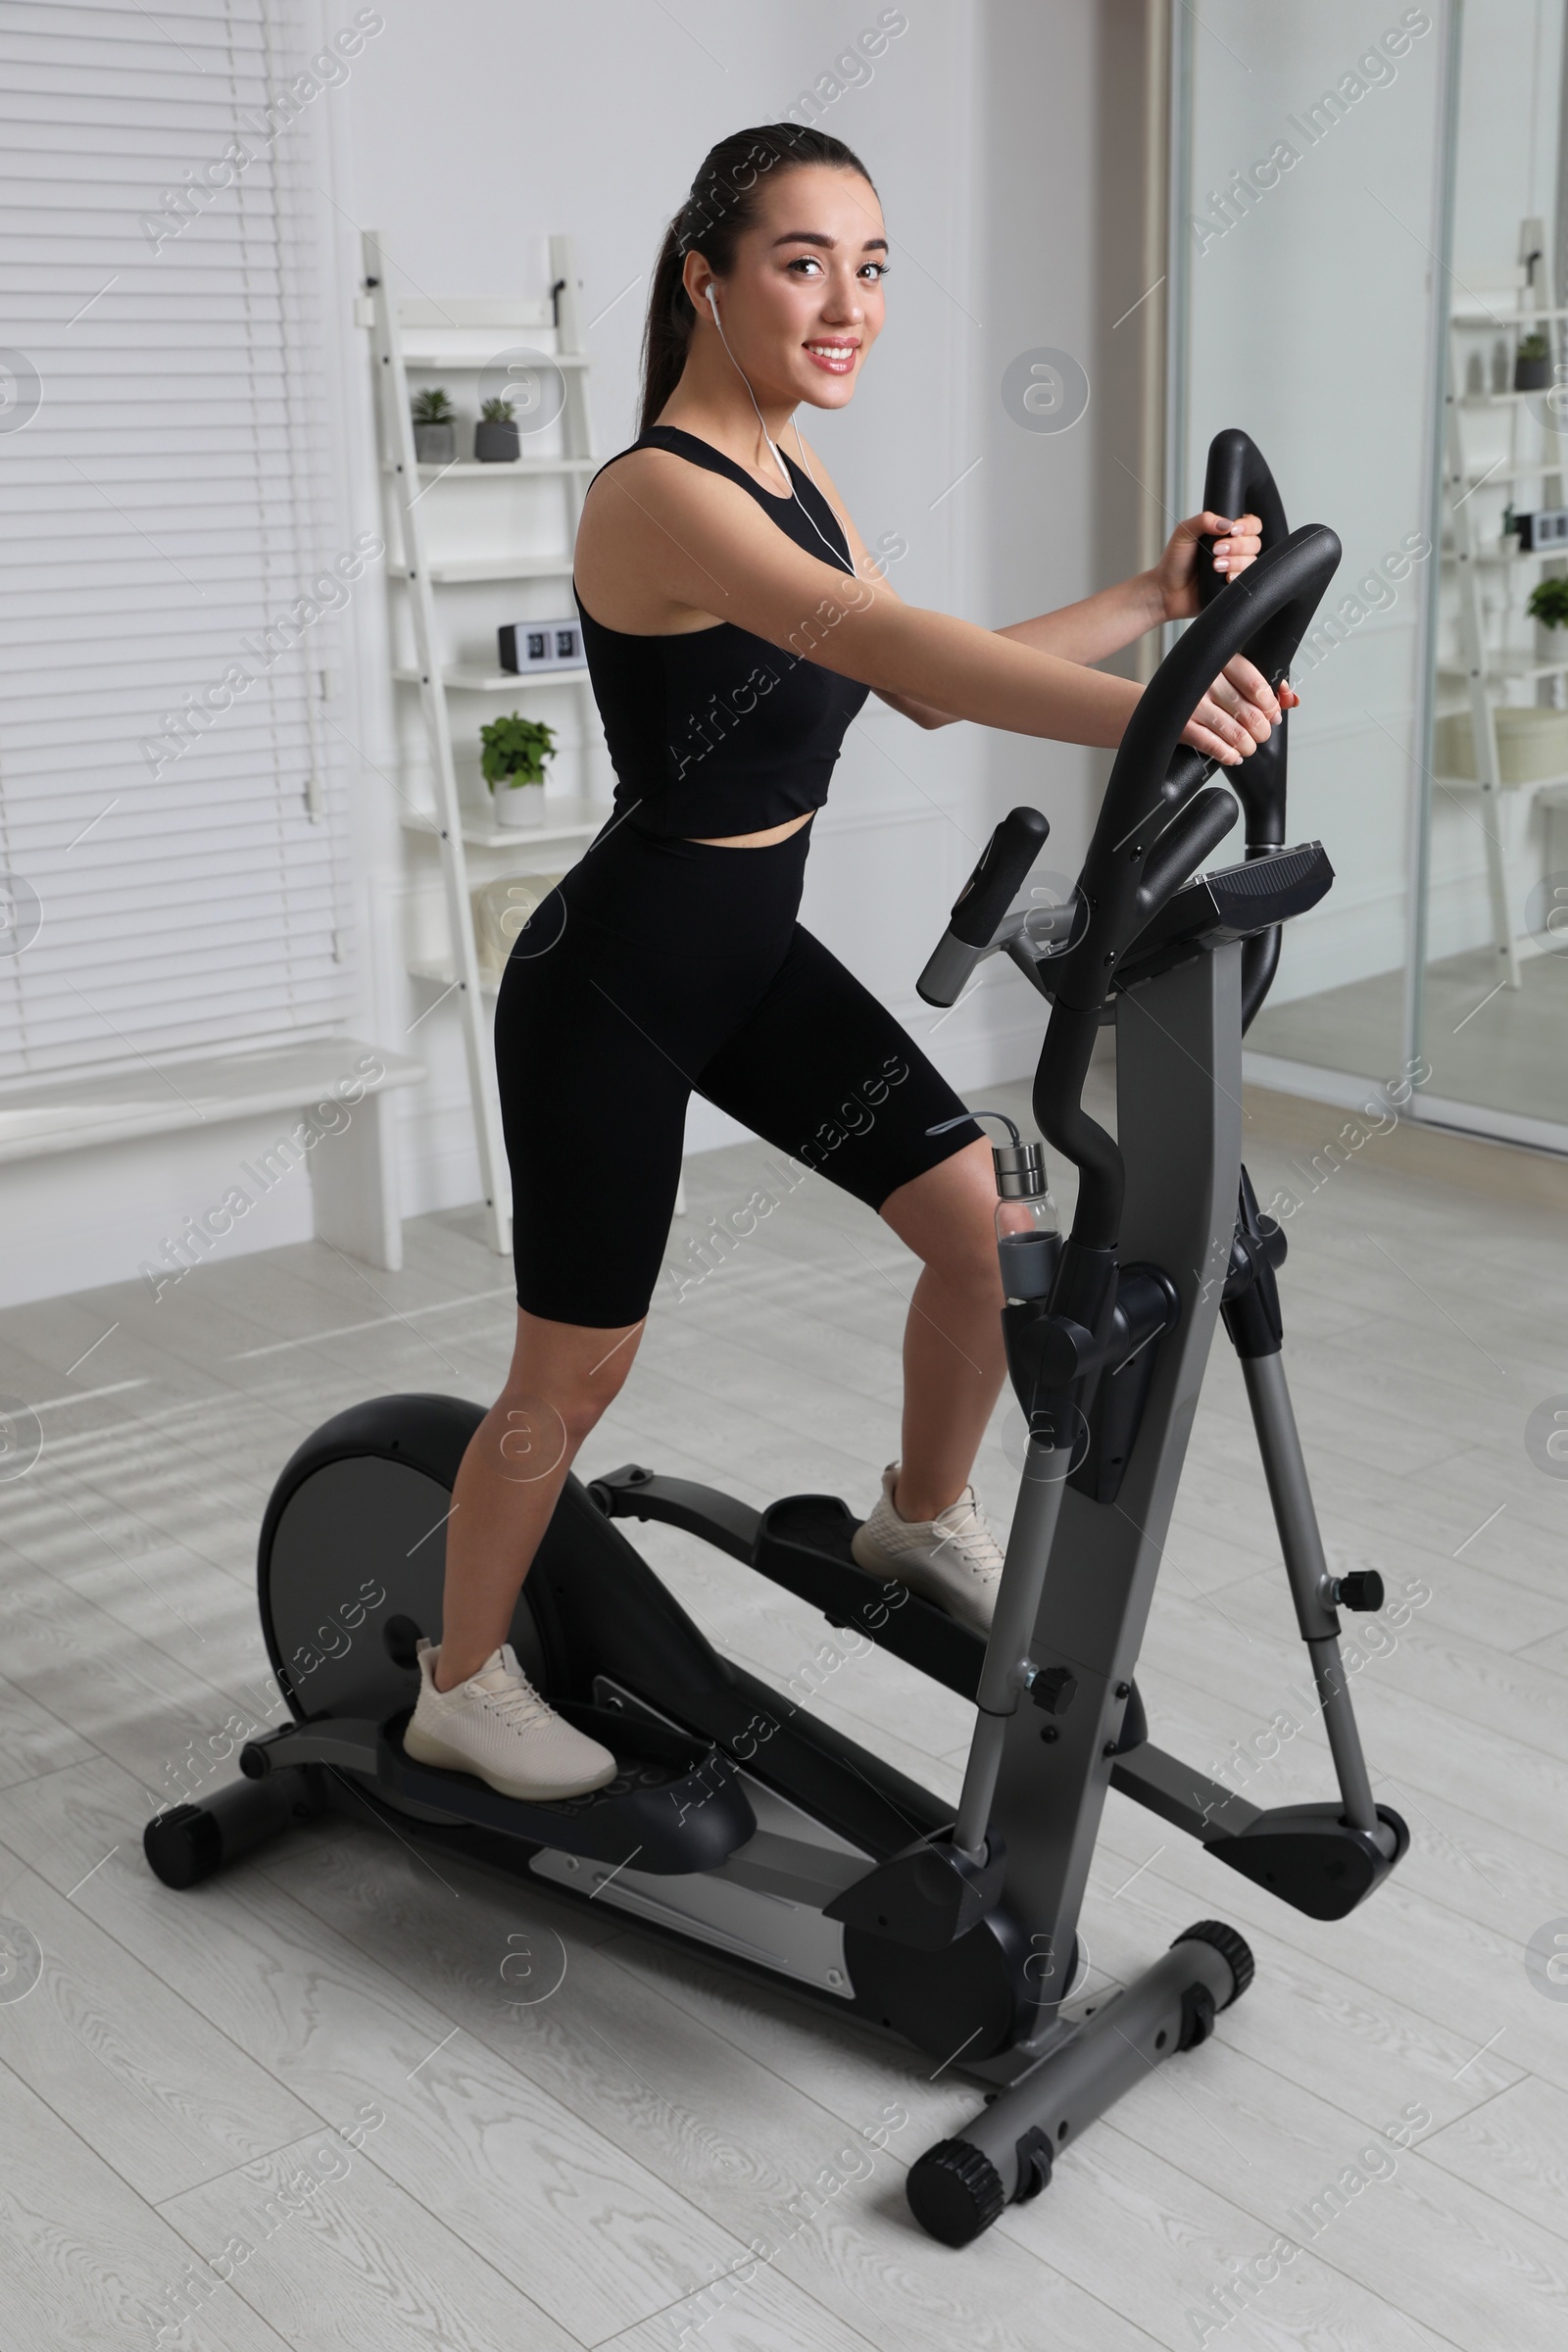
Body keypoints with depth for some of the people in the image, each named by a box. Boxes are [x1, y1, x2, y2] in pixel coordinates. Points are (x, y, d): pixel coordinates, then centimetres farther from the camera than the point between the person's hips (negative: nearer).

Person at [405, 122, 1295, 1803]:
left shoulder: (794, 480, 5)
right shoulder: (659, 495, -24)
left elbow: (922, 690, 9)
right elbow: (886, 641, -40)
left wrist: (1154, 597, -1)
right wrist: (1133, 710, -53)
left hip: (756, 959, 8)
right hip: (614, 984, -8)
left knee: (987, 1225, 5)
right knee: (577, 1370, 4)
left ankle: (922, 1520, 32)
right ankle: (458, 1686, 27)